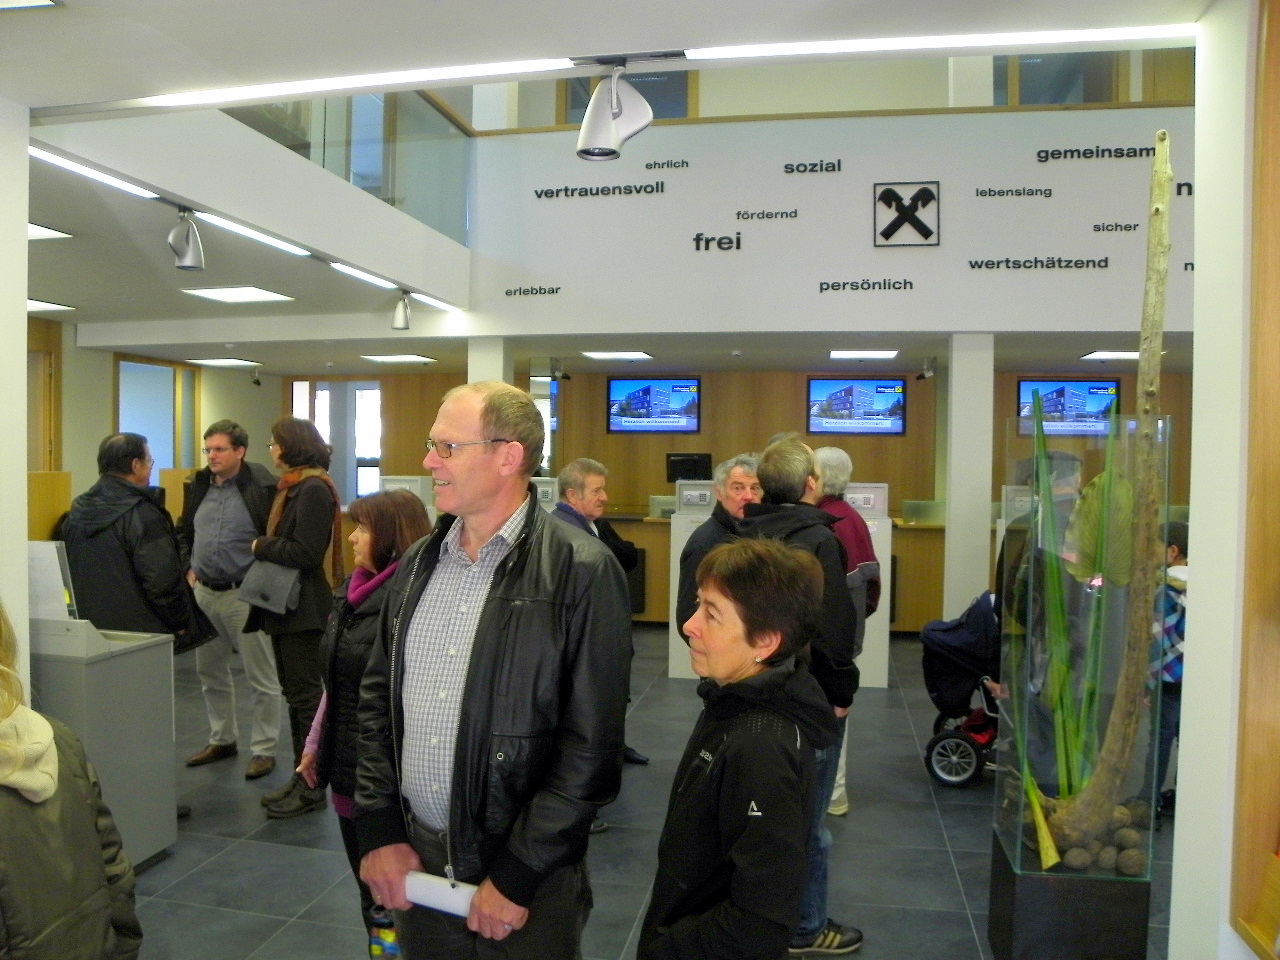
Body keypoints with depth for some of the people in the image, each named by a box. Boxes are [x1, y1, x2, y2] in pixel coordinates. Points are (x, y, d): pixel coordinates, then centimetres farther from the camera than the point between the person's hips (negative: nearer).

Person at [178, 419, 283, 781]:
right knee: (210, 672, 18)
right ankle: (222, 739, 35)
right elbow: (184, 532, 21)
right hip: (204, 592, 7)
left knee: (261, 678, 3)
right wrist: (188, 568, 10)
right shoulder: (198, 486, 7)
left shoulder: (262, 487, -14)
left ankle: (264, 749, 15)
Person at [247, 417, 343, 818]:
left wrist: (261, 546, -10)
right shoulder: (293, 487, 13)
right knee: (294, 693, 15)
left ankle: (312, 787, 10)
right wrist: (266, 547, -3)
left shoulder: (313, 490, -16)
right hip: (285, 605, 10)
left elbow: (305, 552, -22)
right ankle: (300, 777, 26)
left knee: (306, 696, -1)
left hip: (303, 607, -10)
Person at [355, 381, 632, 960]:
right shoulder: (418, 563, 5)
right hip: (414, 859, 5)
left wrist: (517, 875, -14)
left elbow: (591, 744, -16)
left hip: (528, 876, -5)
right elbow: (377, 700, 9)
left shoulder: (582, 572, -15)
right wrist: (379, 831, 3)